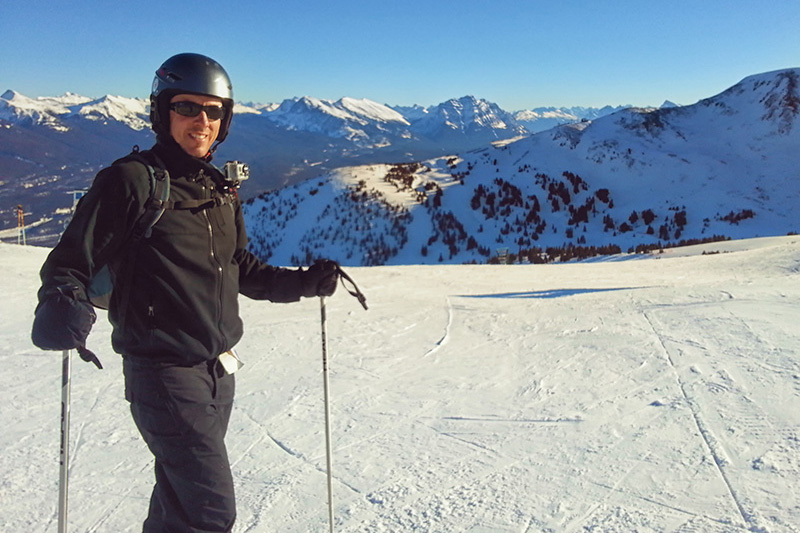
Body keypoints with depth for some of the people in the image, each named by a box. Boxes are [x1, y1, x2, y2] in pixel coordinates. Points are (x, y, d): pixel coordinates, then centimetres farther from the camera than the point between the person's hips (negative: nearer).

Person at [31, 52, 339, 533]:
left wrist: (303, 282, 8)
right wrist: (61, 305, -32)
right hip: (165, 372, -7)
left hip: (218, 371, 7)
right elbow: (71, 262, -11)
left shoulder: (221, 190, 10)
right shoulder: (131, 180, -11)